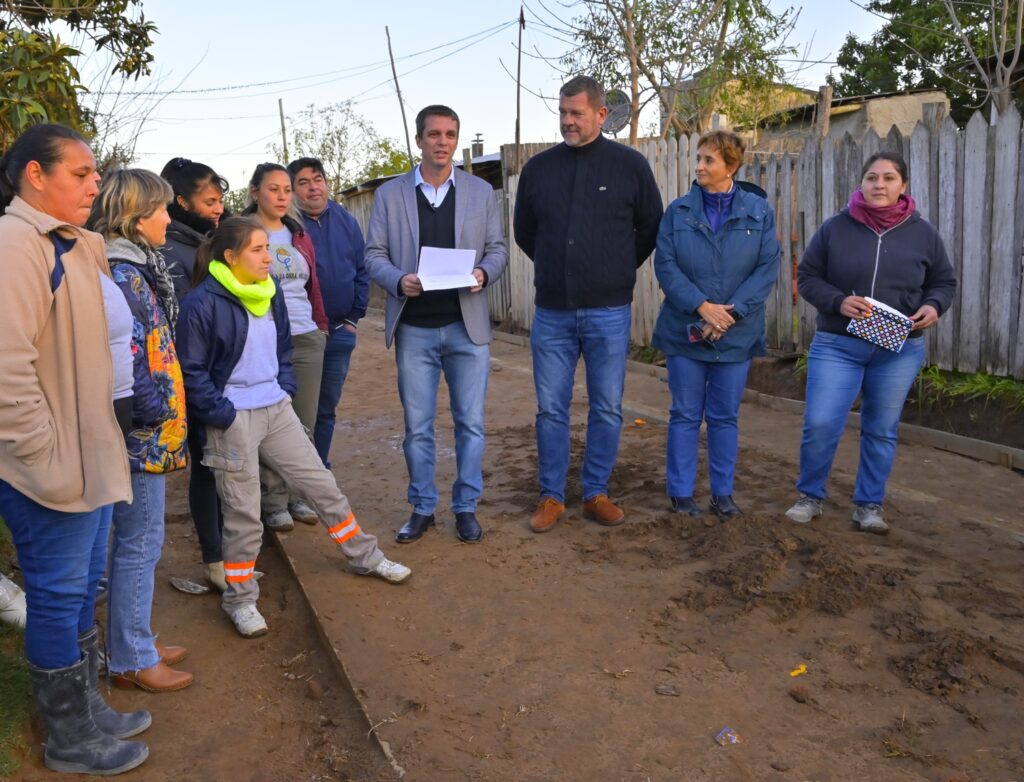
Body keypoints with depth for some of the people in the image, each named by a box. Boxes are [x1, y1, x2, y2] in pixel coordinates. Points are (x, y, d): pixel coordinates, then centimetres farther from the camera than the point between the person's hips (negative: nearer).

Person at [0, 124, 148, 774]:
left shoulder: (77, 244, 11)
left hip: (92, 455, 9)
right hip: (53, 469, -9)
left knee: (83, 591, 20)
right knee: (58, 597, 7)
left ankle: (90, 709, 38)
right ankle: (71, 741, 25)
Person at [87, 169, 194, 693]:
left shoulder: (134, 266, 13)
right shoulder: (123, 273, -18)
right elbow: (129, 356, -24)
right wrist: (157, 411, -13)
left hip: (147, 432, 10)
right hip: (143, 433, -10)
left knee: (138, 540, 18)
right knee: (139, 543, 2)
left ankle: (135, 641, 32)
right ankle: (130, 660, 16)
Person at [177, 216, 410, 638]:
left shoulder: (270, 291, 6)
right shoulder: (202, 303, -15)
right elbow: (192, 371, -12)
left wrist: (286, 388, 8)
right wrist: (222, 414, -14)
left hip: (276, 410, 6)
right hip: (233, 418, -6)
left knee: (322, 485, 12)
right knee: (243, 512, 3)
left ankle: (366, 556, 28)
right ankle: (240, 599, 20)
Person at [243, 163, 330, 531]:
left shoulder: (299, 235, 16)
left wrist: (321, 325, 13)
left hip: (307, 339, 5)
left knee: (304, 424, 7)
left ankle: (298, 494, 20)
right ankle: (274, 502, 10)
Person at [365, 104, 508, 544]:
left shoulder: (480, 192, 8)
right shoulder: (390, 194, 5)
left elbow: (498, 248, 8)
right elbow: (374, 255, 4)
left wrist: (483, 273, -14)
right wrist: (399, 281, -16)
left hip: (467, 326, 1)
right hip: (414, 329, 0)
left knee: (471, 423, 5)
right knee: (417, 426, 6)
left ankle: (466, 507, 19)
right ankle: (422, 508, 21)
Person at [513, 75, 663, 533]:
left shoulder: (630, 165, -1)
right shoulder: (538, 168, 4)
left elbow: (650, 228, 9)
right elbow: (524, 231, 18)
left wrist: (618, 269, 12)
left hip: (609, 312, -1)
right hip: (552, 312, 2)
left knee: (607, 409, 7)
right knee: (550, 409, 6)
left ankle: (596, 494, 21)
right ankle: (551, 497, 18)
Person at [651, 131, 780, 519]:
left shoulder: (759, 212, 1)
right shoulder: (678, 211, 1)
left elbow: (767, 268, -4)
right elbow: (665, 265, -5)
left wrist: (730, 313, -15)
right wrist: (702, 306, -16)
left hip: (737, 334, 0)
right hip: (685, 331, 0)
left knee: (725, 416, 10)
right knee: (685, 415, 5)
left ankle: (723, 493, 21)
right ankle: (681, 493, 16)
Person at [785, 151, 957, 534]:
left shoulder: (922, 233, 3)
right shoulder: (835, 228, -2)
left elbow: (944, 281, 12)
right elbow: (807, 277, 1)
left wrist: (933, 306, -10)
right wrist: (838, 301, -16)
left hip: (900, 350, 2)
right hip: (837, 346, -1)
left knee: (882, 431, 9)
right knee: (820, 425, -7)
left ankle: (869, 505, 23)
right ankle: (810, 496, 16)